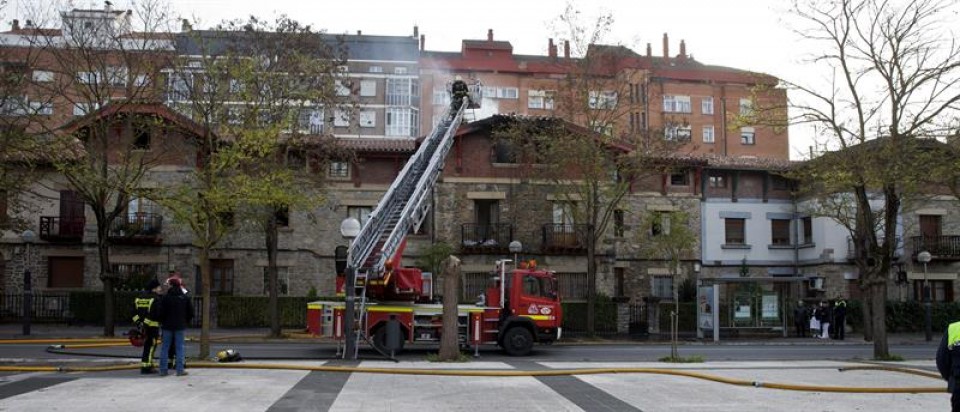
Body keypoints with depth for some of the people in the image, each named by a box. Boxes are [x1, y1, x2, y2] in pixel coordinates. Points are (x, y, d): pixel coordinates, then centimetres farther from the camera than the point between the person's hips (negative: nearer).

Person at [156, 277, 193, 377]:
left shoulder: (165, 298, -6)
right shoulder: (185, 298, 1)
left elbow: (161, 312, -7)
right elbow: (191, 312, 4)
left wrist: (161, 322, 9)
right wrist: (186, 322, 17)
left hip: (167, 326, -1)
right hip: (180, 327, 1)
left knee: (165, 347, 7)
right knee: (179, 348, 4)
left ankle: (163, 369, 7)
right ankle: (180, 370, 1)